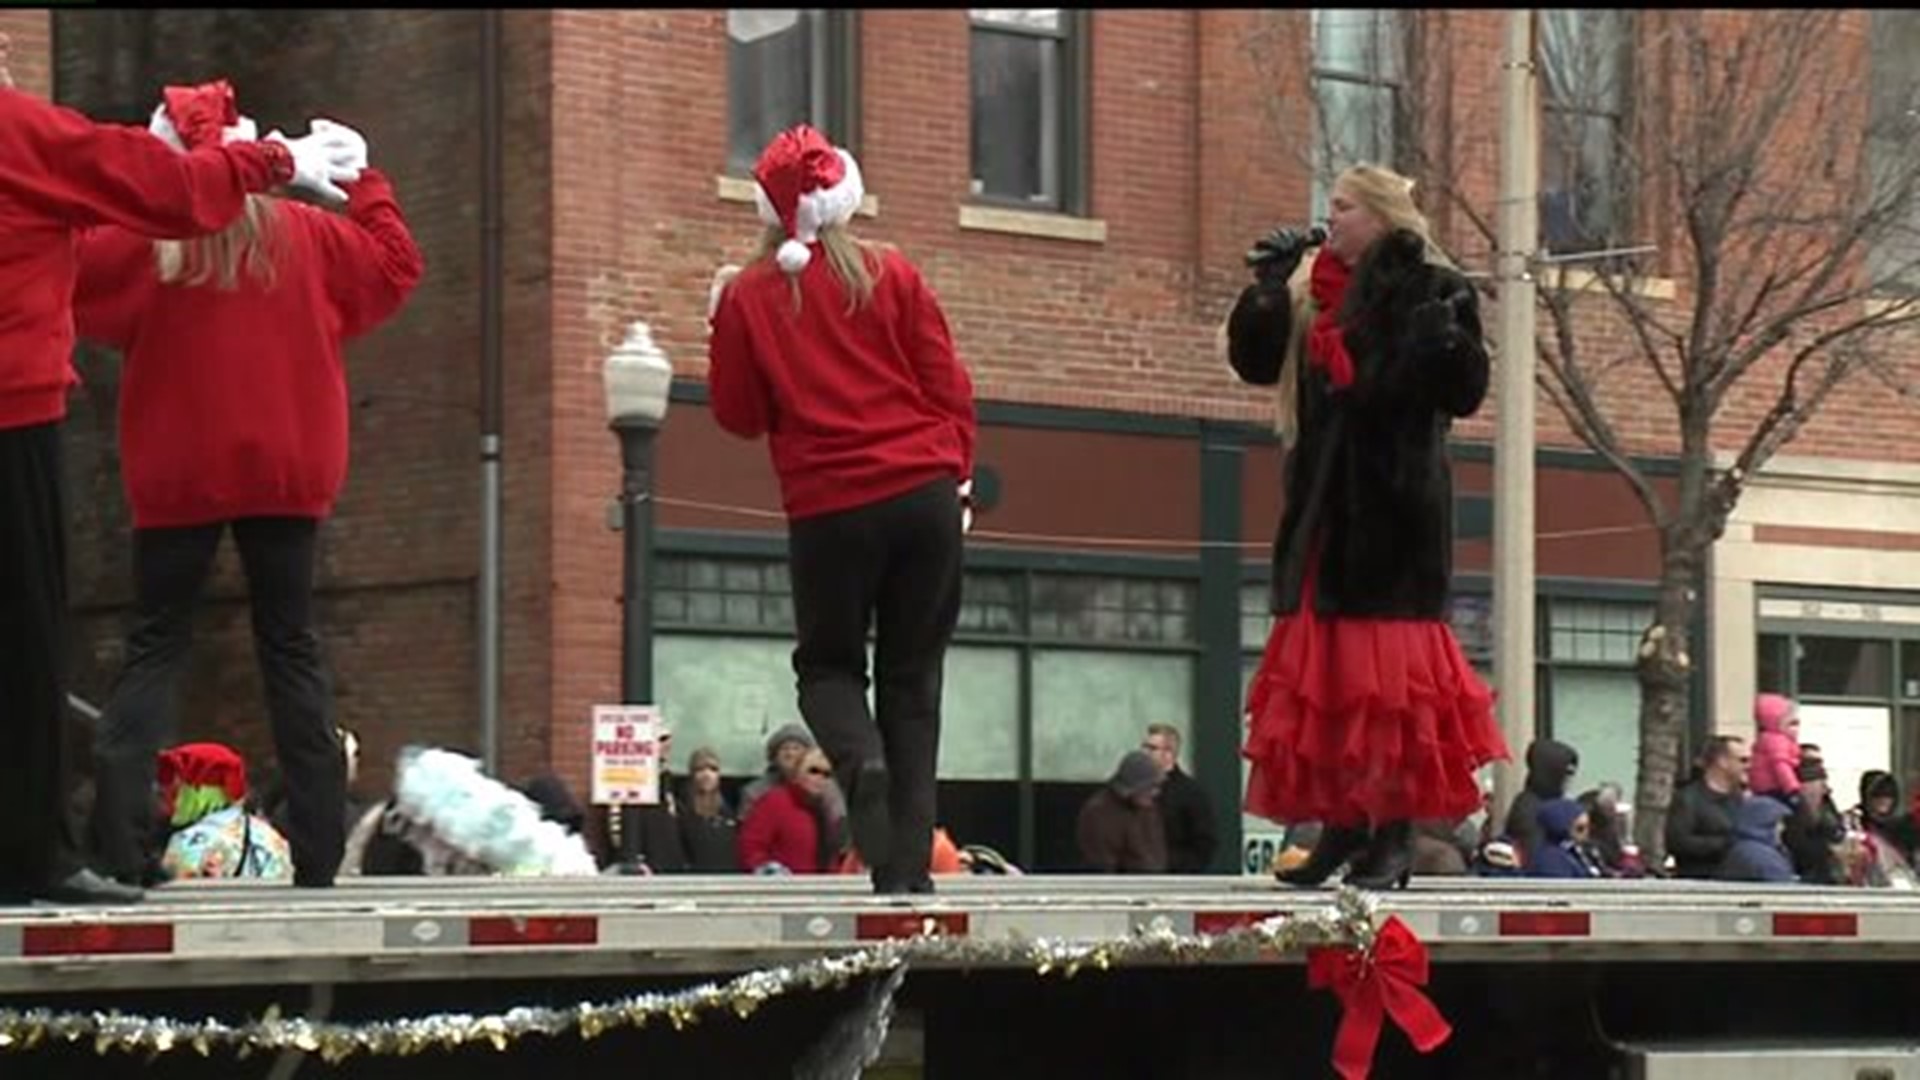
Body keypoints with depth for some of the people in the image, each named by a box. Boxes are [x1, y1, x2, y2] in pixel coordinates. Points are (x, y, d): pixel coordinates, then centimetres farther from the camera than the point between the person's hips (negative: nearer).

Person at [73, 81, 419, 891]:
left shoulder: (145, 241, -6)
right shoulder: (304, 234, 3)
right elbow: (396, 268, 15)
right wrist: (365, 184, 27)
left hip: (178, 472, -2)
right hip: (284, 468, 2)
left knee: (155, 646, 4)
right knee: (290, 646, 7)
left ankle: (118, 848, -12)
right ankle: (318, 857, 1)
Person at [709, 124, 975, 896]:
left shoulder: (749, 297, 1)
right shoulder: (893, 277, 4)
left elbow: (739, 416, 8)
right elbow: (949, 388, 4)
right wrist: (955, 475, 14)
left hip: (828, 510, -1)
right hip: (923, 496, 1)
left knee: (828, 664, 16)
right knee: (912, 675, 8)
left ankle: (859, 757, -19)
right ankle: (907, 867, 2)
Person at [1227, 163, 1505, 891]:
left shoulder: (1432, 290, -3)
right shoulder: (1312, 294, 14)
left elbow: (1464, 393, -10)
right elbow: (1254, 361, 9)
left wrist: (1442, 332, -27)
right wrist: (1267, 287, -1)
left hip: (1395, 505, -6)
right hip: (1324, 506, 6)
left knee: (1389, 666, -7)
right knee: (1322, 664, 6)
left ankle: (1394, 836, -4)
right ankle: (1342, 824, 12)